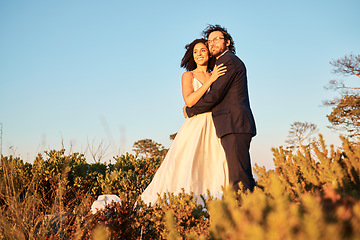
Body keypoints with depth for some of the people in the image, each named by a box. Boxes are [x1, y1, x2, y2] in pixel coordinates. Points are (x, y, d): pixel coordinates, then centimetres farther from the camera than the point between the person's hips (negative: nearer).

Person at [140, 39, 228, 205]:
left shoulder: (216, 76, 16)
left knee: (214, 171, -3)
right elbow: (189, 101, -12)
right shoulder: (188, 75, 7)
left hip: (213, 130, 3)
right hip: (194, 128, -3)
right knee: (185, 170, -9)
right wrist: (210, 80, -11)